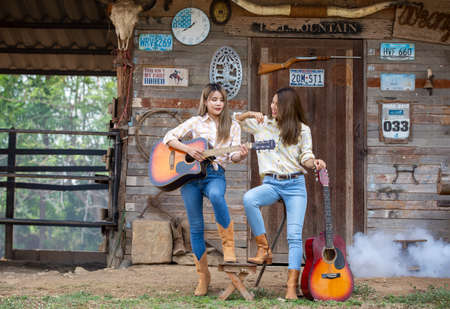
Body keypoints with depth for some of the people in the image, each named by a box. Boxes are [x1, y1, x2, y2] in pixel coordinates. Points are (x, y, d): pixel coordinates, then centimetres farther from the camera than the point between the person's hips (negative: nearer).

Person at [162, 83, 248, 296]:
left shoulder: (232, 126, 11)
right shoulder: (196, 122, 8)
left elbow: (232, 156, 3)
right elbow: (168, 137, 3)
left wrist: (240, 156, -21)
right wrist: (188, 149, -12)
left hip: (215, 174, -1)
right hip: (190, 173, 1)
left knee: (216, 195, -38)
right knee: (196, 227, 0)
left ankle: (228, 245, -22)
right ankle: (203, 276, 11)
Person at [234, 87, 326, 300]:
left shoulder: (302, 130, 7)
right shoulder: (262, 124, 10)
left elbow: (305, 158, 5)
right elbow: (234, 120, 15)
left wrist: (315, 163, -17)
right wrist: (249, 114, -3)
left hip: (295, 185, -1)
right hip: (271, 183, 1)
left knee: (294, 235, -15)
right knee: (249, 199, -33)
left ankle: (292, 286, -17)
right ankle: (264, 250, -20)